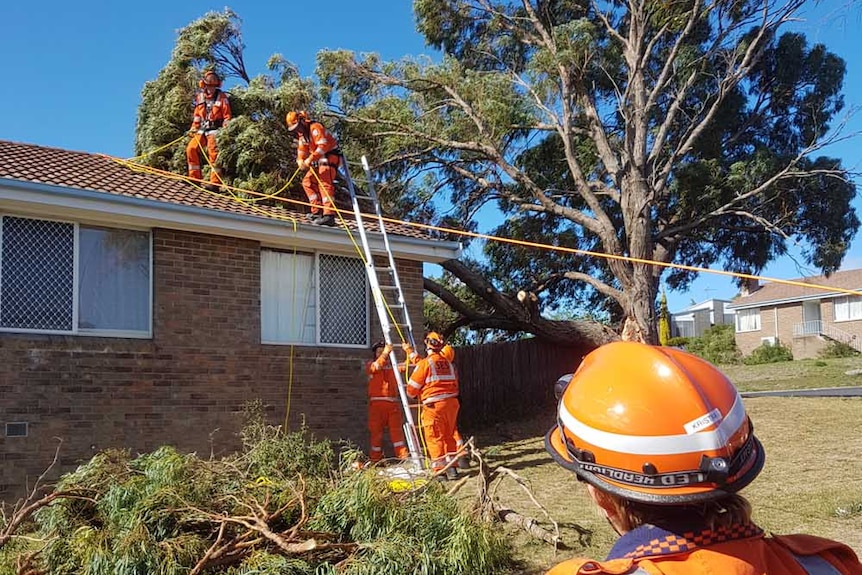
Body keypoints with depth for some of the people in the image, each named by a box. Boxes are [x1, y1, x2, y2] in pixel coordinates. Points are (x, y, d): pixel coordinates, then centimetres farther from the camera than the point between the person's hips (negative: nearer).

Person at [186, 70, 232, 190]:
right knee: (191, 149, -8)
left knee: (213, 153, -15)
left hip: (215, 130, -5)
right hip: (202, 130, 5)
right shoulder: (200, 96, 13)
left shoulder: (222, 97, 0)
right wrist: (194, 128, 11)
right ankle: (195, 178, -1)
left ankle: (215, 182, -16)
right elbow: (197, 115, 20)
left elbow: (227, 116, -2)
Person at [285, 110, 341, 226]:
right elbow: (302, 150, 8)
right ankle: (317, 211, 2)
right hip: (320, 160, 10)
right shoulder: (301, 134, 14)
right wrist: (300, 160, -14)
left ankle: (329, 215, -35)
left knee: (324, 182, -23)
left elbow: (323, 146, -27)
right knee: (307, 182, 6)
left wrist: (310, 159, -33)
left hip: (330, 157, -10)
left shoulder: (315, 127, -17)